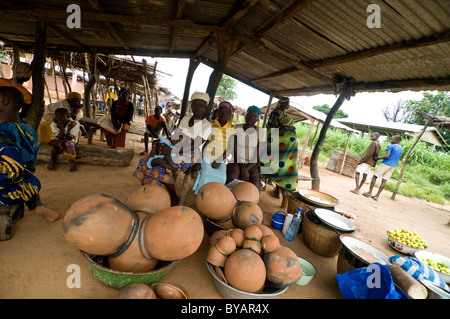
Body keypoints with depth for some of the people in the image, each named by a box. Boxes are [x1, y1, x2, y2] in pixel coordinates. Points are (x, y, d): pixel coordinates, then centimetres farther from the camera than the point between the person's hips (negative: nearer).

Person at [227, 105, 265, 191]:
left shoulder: (260, 132, 4)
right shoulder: (236, 128, 1)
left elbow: (259, 156, -2)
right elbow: (234, 150, -6)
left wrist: (247, 169, -15)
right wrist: (243, 169, -16)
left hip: (252, 165, 1)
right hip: (236, 162, -1)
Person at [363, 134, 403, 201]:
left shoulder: (390, 146, -10)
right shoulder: (401, 149, 14)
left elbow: (387, 156, -20)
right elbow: (395, 157, 22)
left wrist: (378, 158, -9)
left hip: (385, 164, -7)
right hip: (393, 166, 7)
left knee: (375, 176, 1)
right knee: (384, 180, 2)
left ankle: (369, 192, 0)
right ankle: (377, 196, 0)